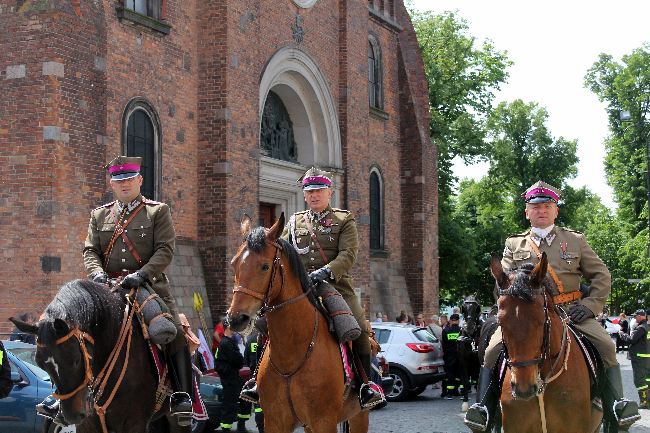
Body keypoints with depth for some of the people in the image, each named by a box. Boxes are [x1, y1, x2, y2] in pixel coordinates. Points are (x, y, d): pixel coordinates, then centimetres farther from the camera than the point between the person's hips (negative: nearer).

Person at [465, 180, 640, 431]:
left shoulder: (575, 240, 13)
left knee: (606, 345, -21)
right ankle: (483, 407, -16)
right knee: (493, 349, -20)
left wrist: (590, 305, -3)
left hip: (570, 310, 0)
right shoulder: (514, 244, 14)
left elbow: (601, 276, 12)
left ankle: (617, 403, -12)